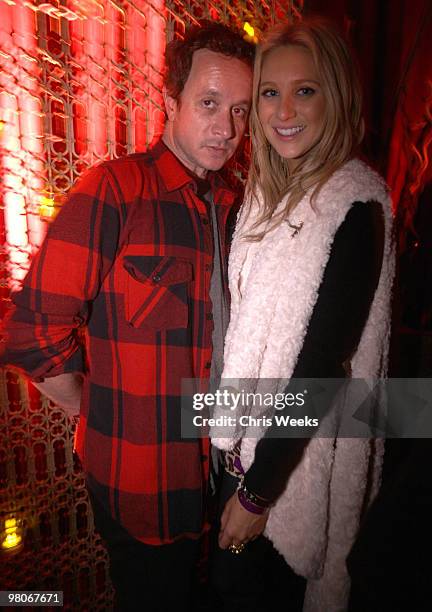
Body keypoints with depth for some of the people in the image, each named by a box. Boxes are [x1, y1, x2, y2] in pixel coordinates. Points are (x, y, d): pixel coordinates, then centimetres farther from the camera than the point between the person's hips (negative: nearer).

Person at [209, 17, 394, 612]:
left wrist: (257, 489, -14)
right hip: (247, 433, 7)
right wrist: (235, 439, 5)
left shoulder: (355, 202, -21)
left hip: (298, 450, -7)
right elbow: (249, 322, 5)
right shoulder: (271, 189, 2)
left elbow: (322, 362, -22)